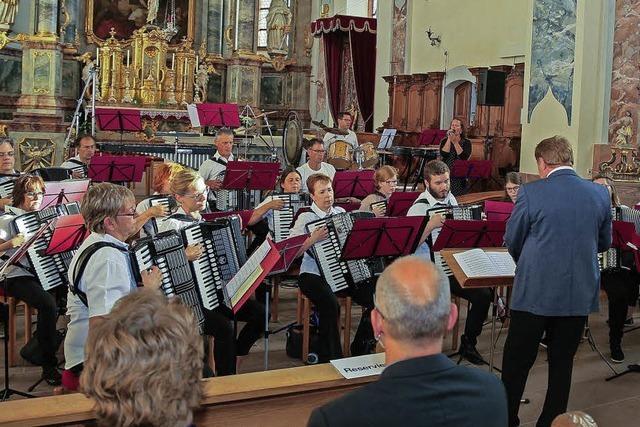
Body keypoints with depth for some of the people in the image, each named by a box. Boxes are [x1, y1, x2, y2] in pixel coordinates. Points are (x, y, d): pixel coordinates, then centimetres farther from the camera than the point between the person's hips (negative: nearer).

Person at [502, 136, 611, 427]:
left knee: (517, 362, 9)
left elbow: (511, 241, 0)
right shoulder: (600, 194, 0)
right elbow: (604, 243, 12)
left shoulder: (531, 193, -11)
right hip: (580, 294, 4)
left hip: (536, 291, -3)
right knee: (562, 362, 14)